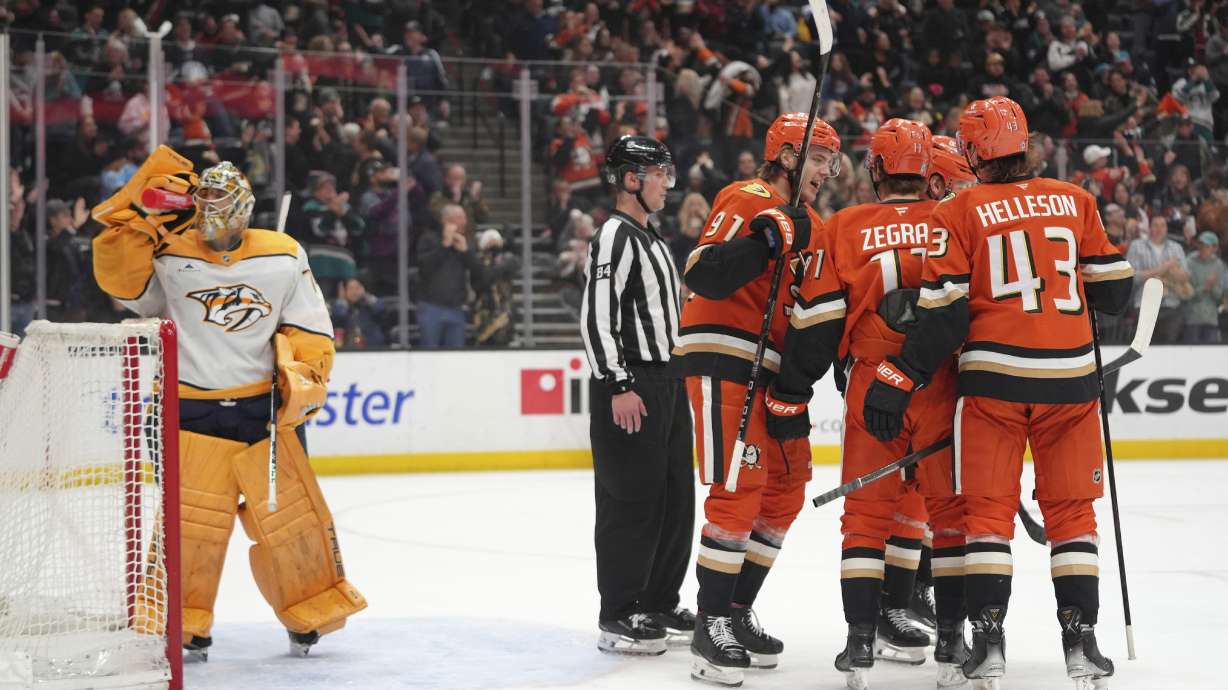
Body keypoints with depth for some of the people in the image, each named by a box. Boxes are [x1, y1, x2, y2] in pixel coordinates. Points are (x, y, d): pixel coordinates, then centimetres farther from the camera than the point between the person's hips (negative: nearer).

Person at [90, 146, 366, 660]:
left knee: (292, 512, 6)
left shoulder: (284, 257, 4)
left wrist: (302, 374, -7)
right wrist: (139, 219, -23)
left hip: (265, 407, 2)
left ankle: (313, 613, 22)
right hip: (193, 411, -1)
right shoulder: (169, 257, 0)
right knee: (192, 521, -5)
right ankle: (182, 624, 9)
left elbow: (310, 327, 7)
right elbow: (118, 276, -16)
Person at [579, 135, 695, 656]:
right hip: (629, 388, -10)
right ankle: (618, 618, -2)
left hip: (667, 384, 10)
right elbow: (595, 318, -19)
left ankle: (659, 605, 21)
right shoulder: (615, 236, -12)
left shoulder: (653, 240, 20)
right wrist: (618, 386, -22)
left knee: (676, 497, 12)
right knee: (632, 500, -8)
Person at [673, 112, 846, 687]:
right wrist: (764, 241, -31)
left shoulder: (810, 228, 17)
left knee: (785, 489, 11)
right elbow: (702, 276, -22)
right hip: (721, 363, -9)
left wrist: (794, 391, 4)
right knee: (739, 490, -13)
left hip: (768, 373, 9)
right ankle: (710, 627, -8)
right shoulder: (747, 202, -10)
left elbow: (817, 319, 14)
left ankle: (737, 612, 21)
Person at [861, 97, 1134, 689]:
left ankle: (988, 639, 0)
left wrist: (900, 379, -3)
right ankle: (1080, 639, 8)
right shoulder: (1075, 201, 6)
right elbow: (1113, 290, 10)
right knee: (1071, 508, 11)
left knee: (988, 508, 5)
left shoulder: (959, 213, -1)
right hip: (1068, 377, 2)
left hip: (993, 377, -2)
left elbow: (943, 313, -7)